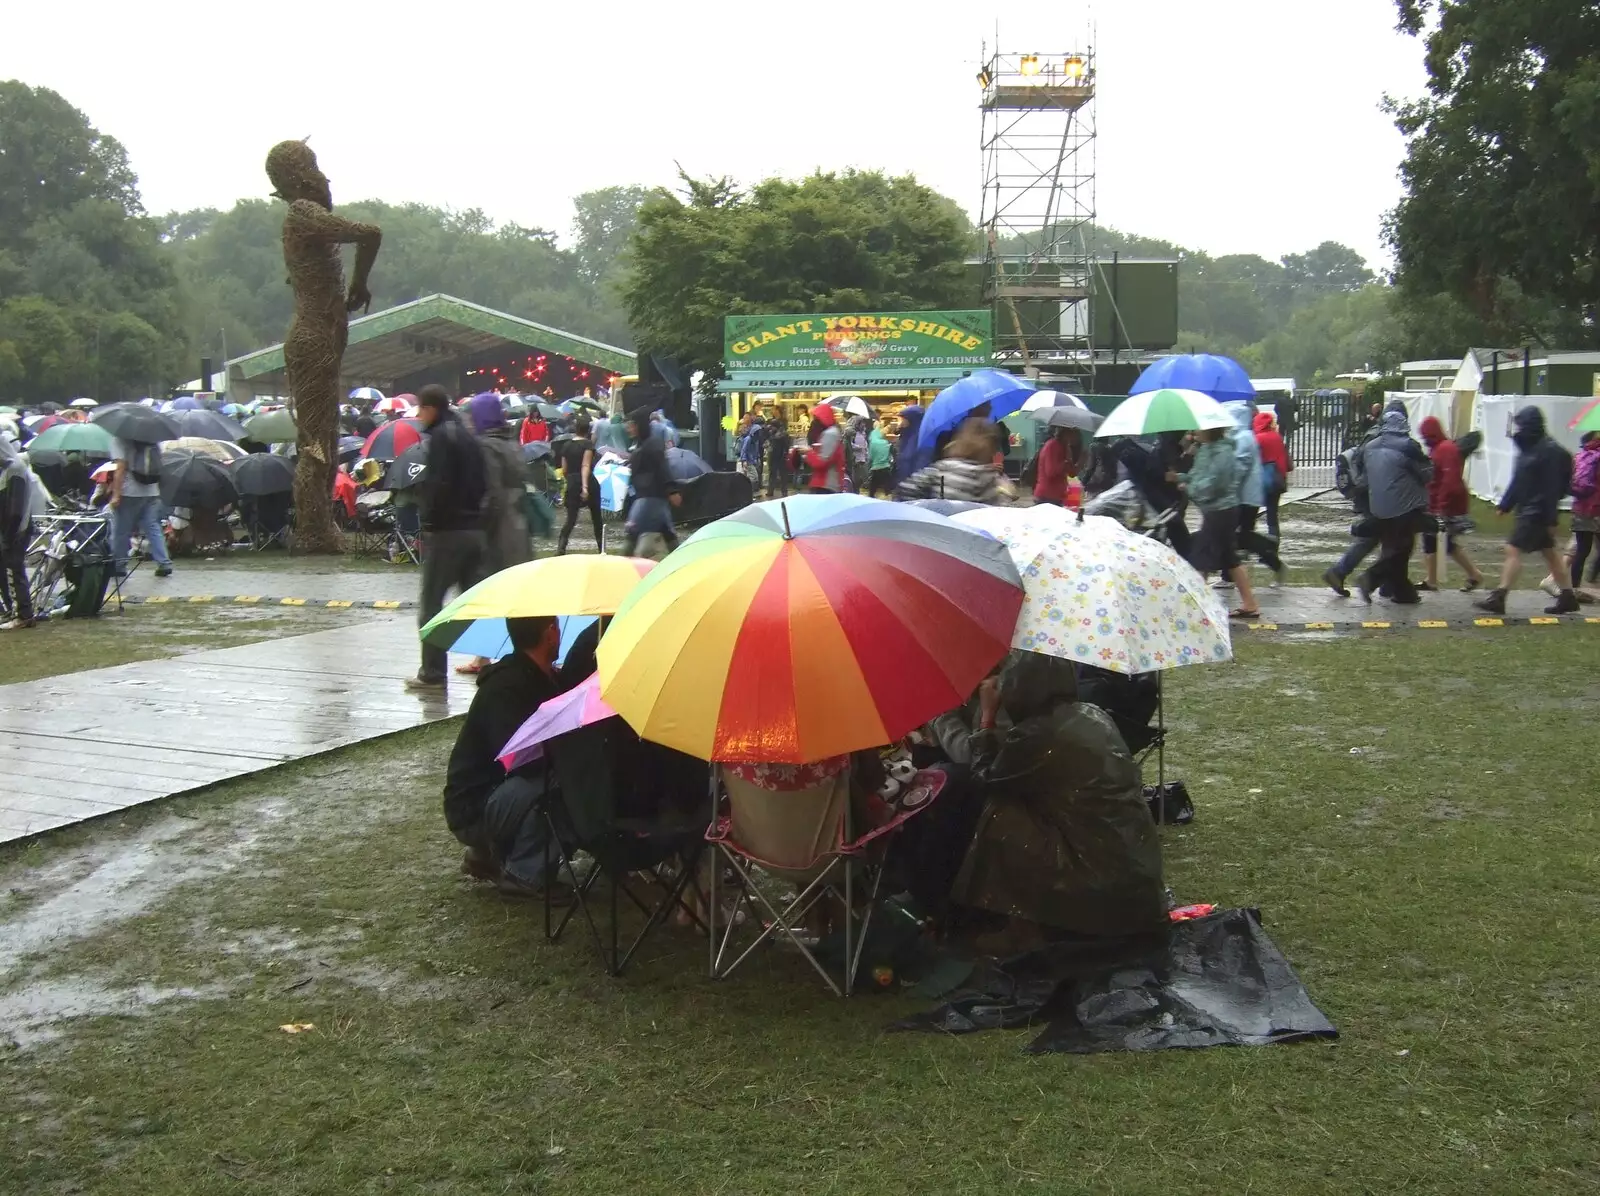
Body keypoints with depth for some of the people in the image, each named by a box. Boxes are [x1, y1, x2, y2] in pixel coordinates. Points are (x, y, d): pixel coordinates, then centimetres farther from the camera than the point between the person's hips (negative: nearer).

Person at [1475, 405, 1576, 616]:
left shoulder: (1549, 451, -17)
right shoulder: (1528, 448, 11)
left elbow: (1553, 488, -19)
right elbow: (1518, 481, 19)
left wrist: (1552, 519, -20)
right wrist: (1505, 505, 18)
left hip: (1537, 513, -10)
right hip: (1527, 510, 10)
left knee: (1513, 550, -12)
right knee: (1549, 553, 15)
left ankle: (1498, 598, -13)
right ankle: (1567, 597, 24)